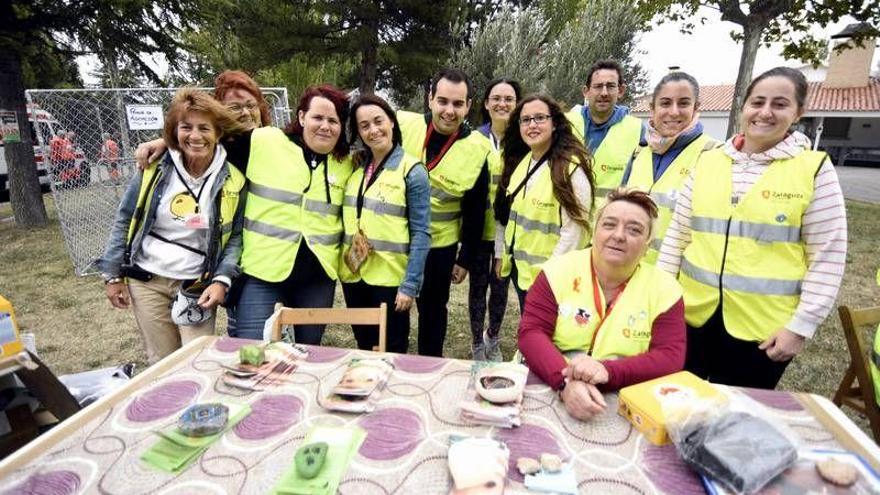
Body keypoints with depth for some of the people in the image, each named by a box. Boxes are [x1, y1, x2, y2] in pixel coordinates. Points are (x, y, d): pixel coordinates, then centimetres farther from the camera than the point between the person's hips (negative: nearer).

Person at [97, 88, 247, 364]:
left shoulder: (232, 181, -6)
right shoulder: (155, 169, -3)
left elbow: (235, 237, -2)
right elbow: (124, 221, 6)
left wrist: (222, 280, -14)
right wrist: (112, 274, 6)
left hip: (197, 286, -1)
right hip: (146, 281, 1)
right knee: (162, 363, 10)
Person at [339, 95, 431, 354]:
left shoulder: (412, 171, -10)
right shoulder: (355, 166, 6)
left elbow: (421, 233, -12)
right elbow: (346, 221, 12)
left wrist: (410, 285, -16)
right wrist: (340, 265, 4)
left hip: (389, 279, -5)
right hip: (352, 275, 5)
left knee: (391, 354, 11)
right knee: (364, 349, 20)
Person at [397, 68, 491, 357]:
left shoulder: (478, 149, -9)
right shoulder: (403, 125, -10)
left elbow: (475, 212, -2)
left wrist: (465, 259, 1)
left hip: (439, 246, -1)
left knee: (433, 310, 15)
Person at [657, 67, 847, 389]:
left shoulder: (815, 169, -5)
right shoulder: (707, 161, 3)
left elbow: (827, 257, -4)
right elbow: (678, 233, 6)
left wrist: (801, 326, -8)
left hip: (763, 327, -2)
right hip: (693, 313, 3)